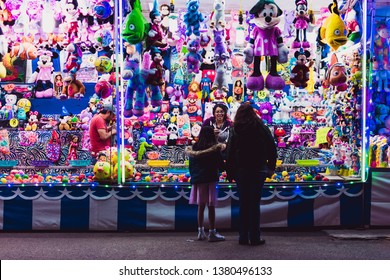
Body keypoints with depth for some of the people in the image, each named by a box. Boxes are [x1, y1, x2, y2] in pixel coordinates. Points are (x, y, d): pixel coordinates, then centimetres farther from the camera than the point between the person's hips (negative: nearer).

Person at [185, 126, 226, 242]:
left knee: (201, 206, 12)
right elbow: (220, 164, -5)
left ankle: (201, 232, 18)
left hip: (197, 179, 5)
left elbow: (191, 164, 8)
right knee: (211, 206, -1)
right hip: (210, 179, -5)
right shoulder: (214, 147, -9)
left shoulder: (194, 147, 4)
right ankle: (212, 233, 1)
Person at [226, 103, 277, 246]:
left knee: (243, 203, 8)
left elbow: (229, 152, 0)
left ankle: (243, 237, 10)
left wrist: (230, 172, 6)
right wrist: (271, 167, 6)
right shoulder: (260, 127, -2)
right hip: (258, 170, -1)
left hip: (240, 171, 1)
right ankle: (254, 238, 2)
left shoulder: (235, 130, 0)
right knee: (254, 203, 1)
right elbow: (271, 147, -2)